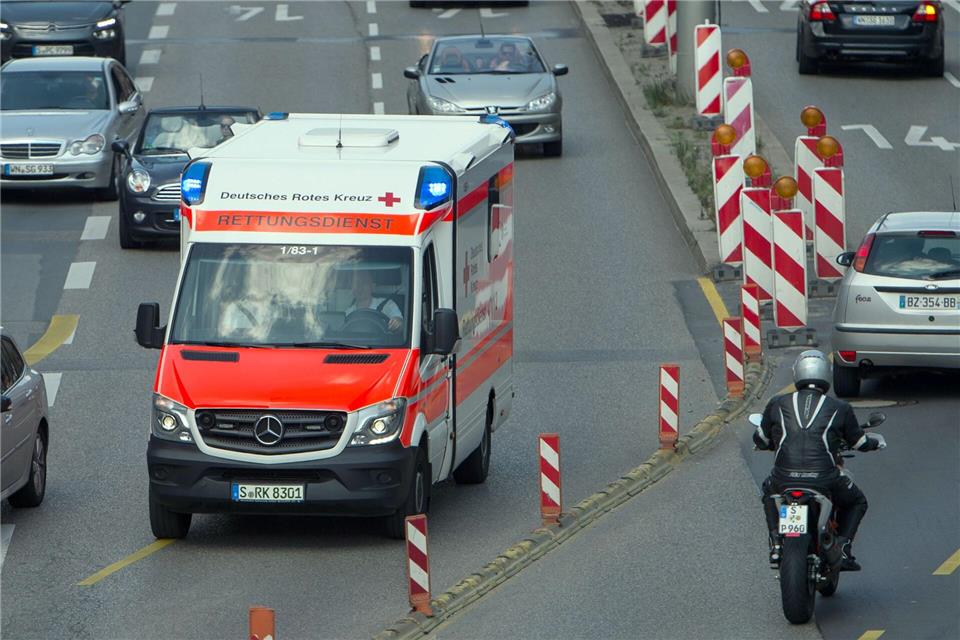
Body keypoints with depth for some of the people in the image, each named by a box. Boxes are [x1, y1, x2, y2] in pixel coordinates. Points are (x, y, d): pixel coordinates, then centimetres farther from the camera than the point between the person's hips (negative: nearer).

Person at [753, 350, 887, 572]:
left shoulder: (778, 404, 10)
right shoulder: (840, 408, 7)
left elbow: (761, 440, 22)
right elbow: (859, 443, 20)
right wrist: (877, 441, 44)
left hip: (784, 479, 1)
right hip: (825, 481, -1)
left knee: (769, 493, 38)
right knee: (857, 503, 30)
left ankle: (776, 545, 22)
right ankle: (842, 549, 11)